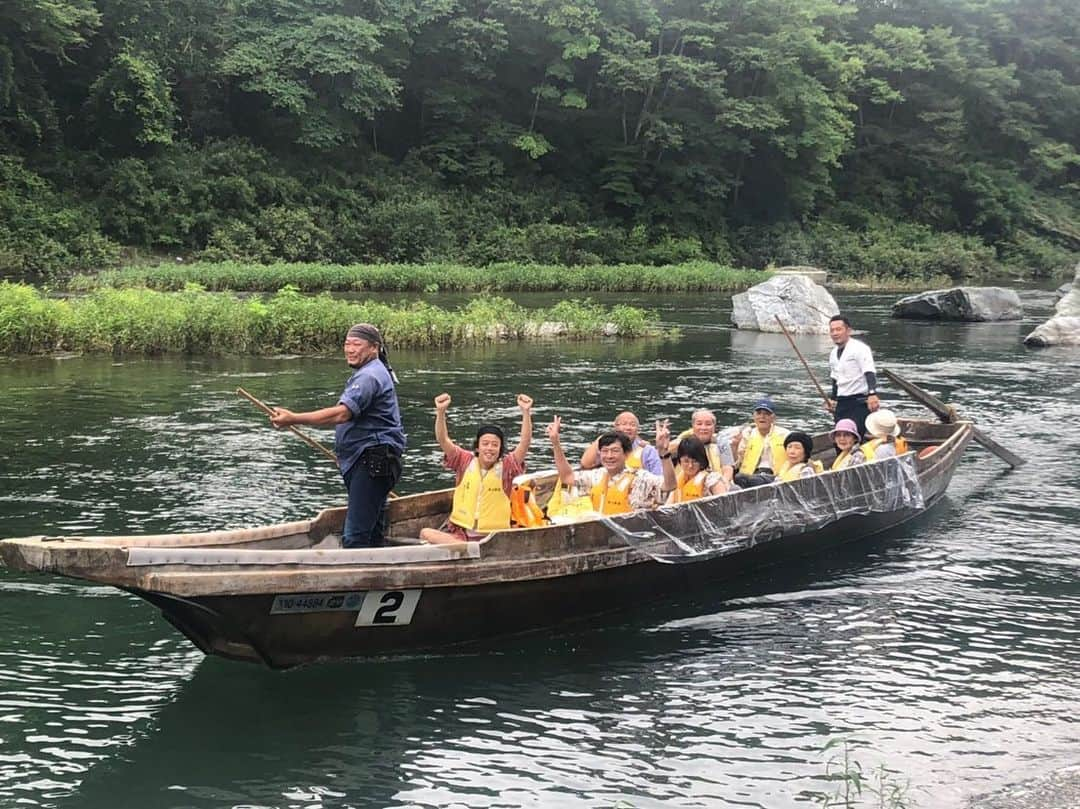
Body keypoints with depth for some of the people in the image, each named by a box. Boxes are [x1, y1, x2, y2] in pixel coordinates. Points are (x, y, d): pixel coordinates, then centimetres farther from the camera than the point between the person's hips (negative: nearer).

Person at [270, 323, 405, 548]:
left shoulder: (369, 376, -15)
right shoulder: (368, 373, 22)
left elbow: (341, 414, -29)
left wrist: (294, 419, -33)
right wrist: (344, 453, 26)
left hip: (371, 462, -12)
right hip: (370, 462, 12)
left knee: (355, 537, -16)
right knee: (373, 532, 14)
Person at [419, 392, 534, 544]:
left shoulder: (506, 467, 1)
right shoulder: (466, 461, 5)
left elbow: (525, 443, -13)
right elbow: (443, 440, -6)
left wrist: (526, 412, -24)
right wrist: (441, 412, -20)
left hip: (492, 536, -2)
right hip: (459, 533, 2)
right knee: (426, 533, -24)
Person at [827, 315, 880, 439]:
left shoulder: (859, 348, -12)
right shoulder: (833, 353, 14)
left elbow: (869, 373, -24)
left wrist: (872, 394, -37)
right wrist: (833, 399, 24)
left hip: (859, 402, -8)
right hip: (842, 403, 8)